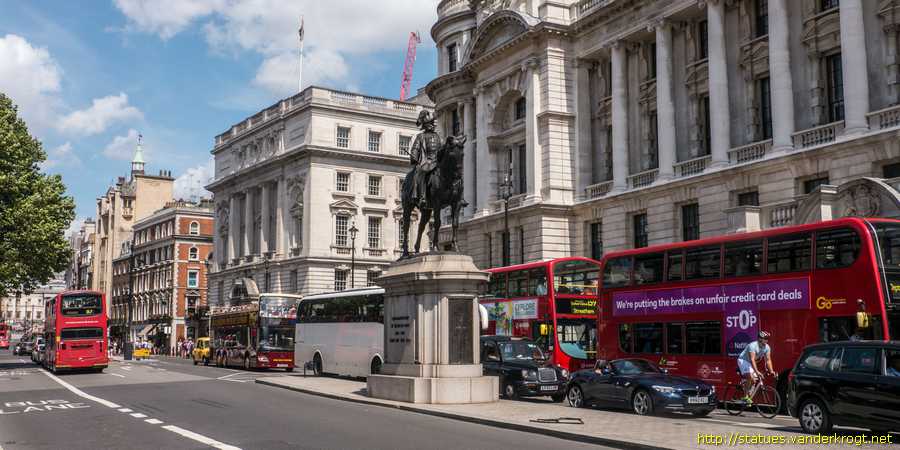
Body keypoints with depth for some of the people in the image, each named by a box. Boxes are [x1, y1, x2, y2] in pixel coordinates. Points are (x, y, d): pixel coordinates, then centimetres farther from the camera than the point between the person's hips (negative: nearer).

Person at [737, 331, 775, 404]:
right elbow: (752, 359, -38)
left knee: (753, 380, -3)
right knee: (750, 377, -24)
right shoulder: (753, 346, -31)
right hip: (743, 360, -7)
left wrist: (771, 371, -24)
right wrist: (757, 371, -47)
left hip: (750, 363, 7)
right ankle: (745, 397, -18)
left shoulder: (767, 347, -10)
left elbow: (768, 360, -10)